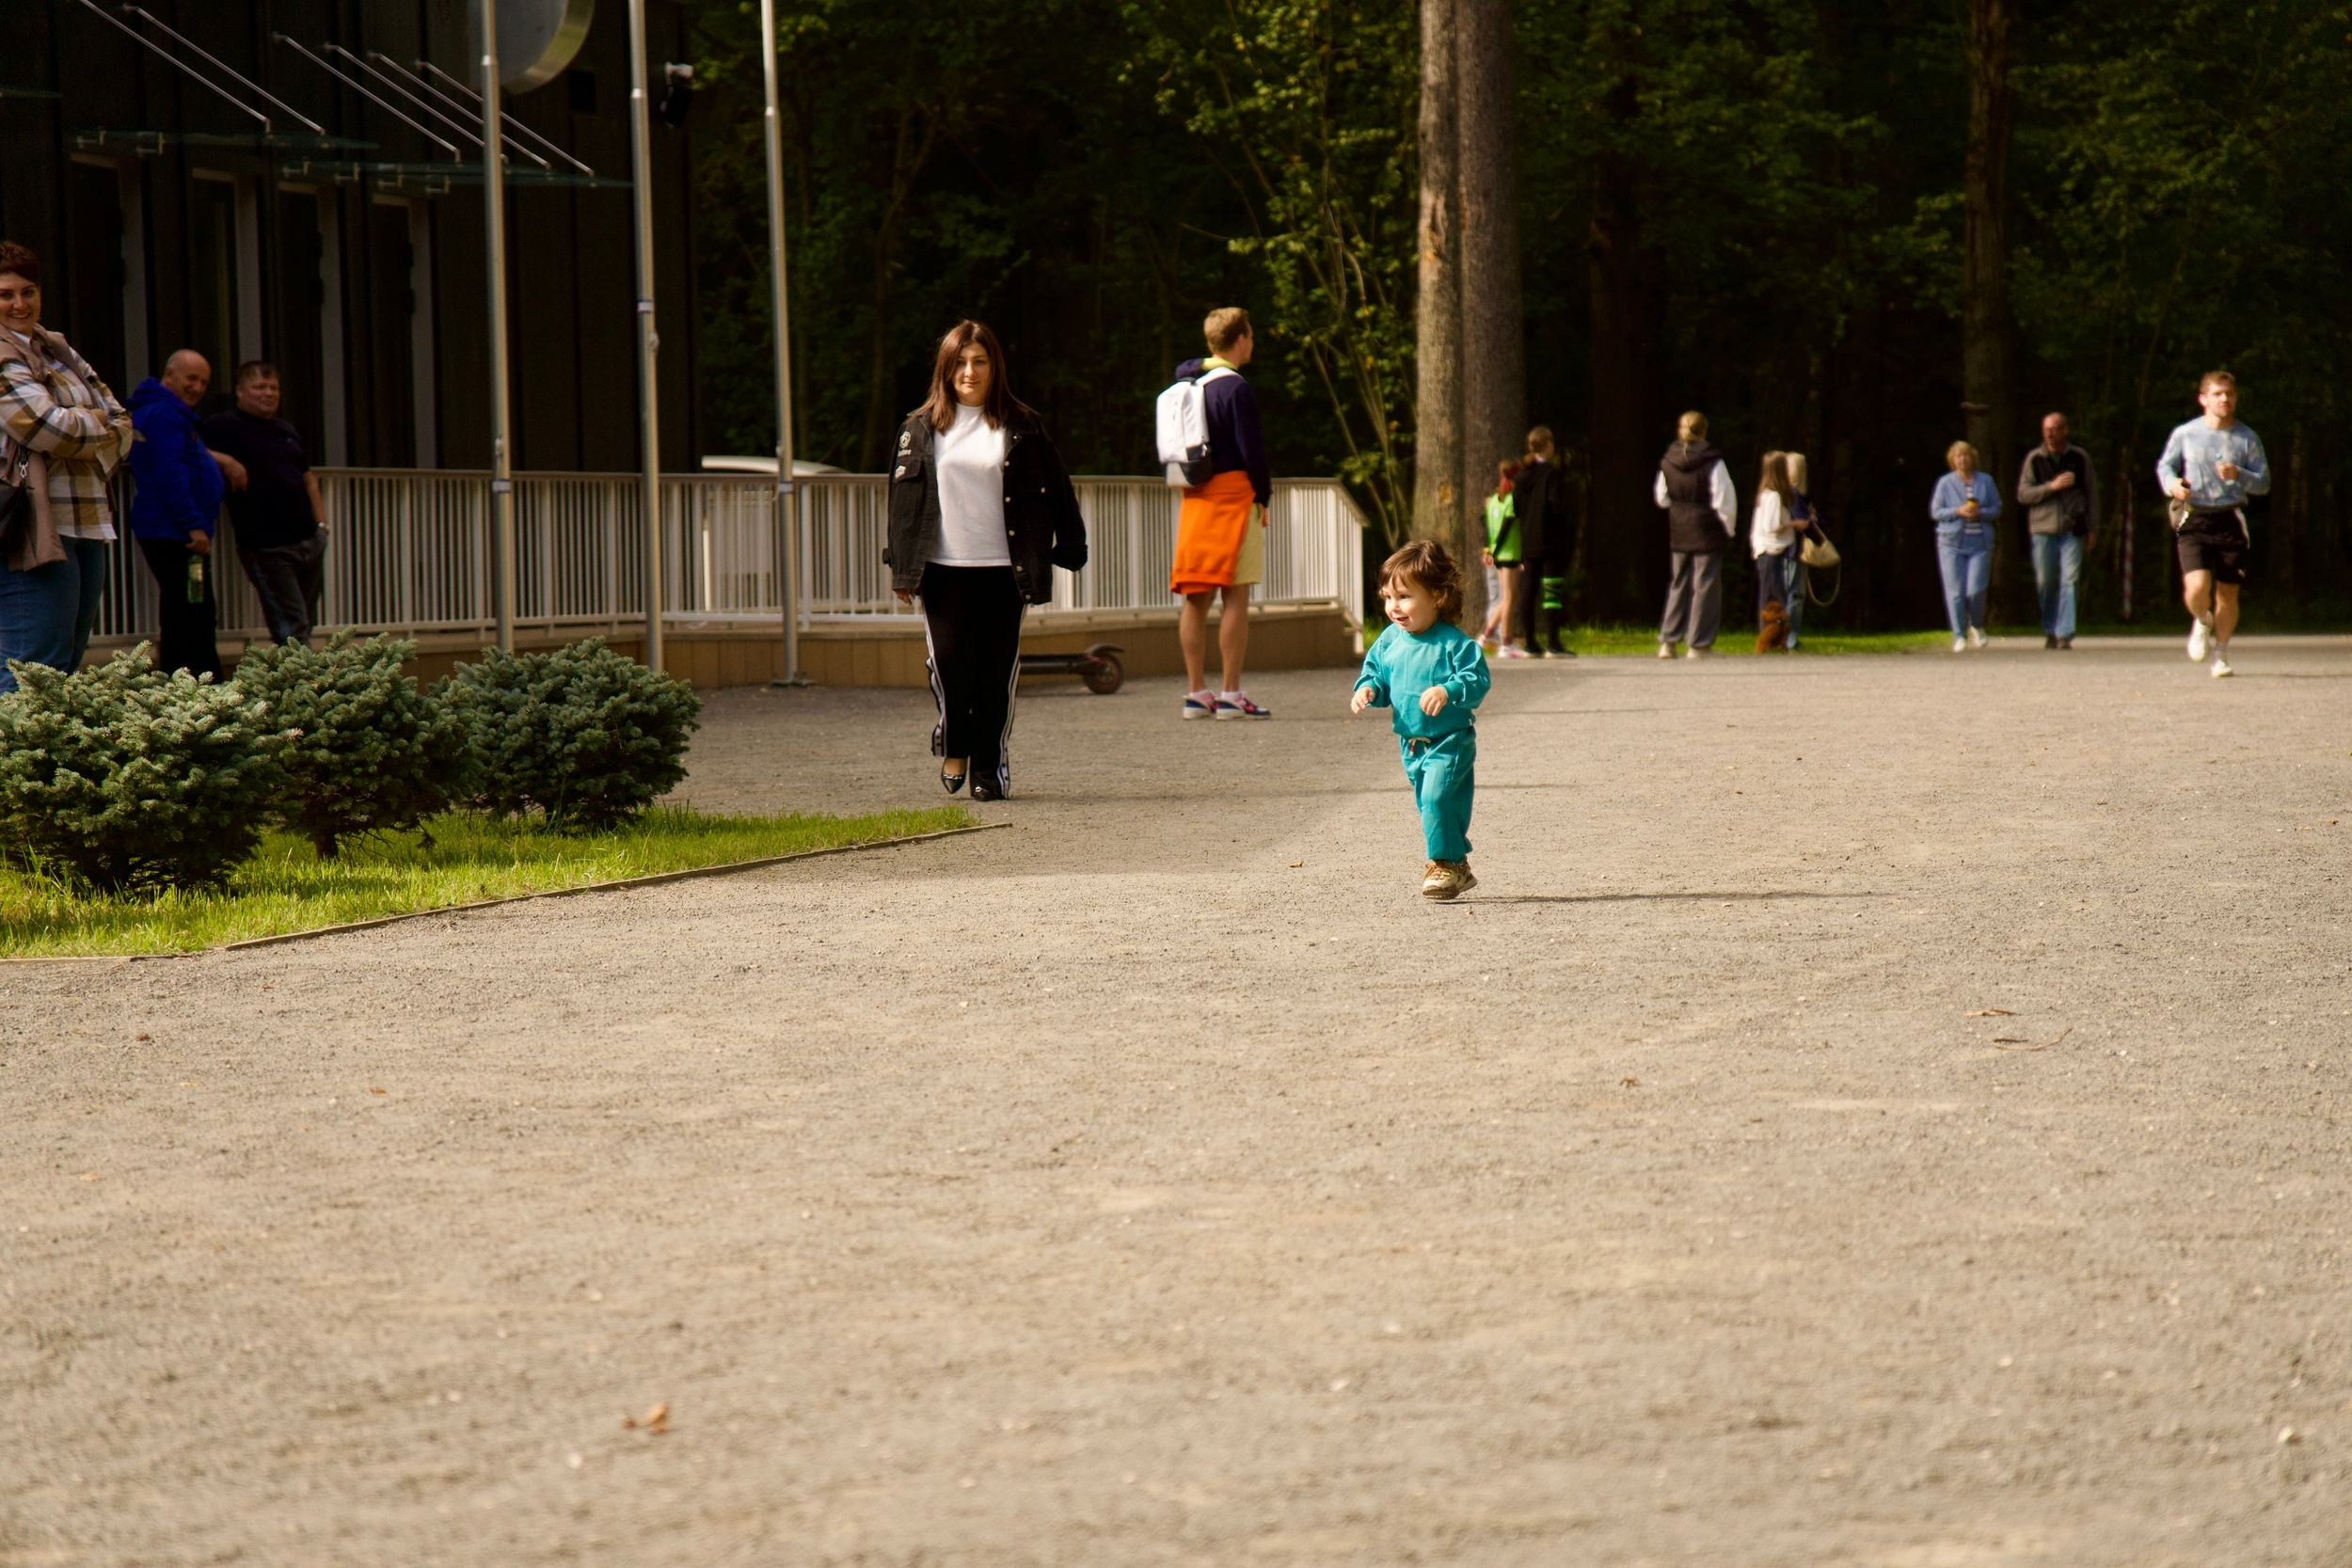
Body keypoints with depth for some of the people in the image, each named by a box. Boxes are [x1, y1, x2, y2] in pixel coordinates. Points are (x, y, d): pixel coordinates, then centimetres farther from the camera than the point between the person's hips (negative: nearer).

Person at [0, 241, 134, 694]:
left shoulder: (56, 350, 19)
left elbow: (121, 424, 15)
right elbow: (50, 427, -19)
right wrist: (101, 424, 1)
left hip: (86, 528, 9)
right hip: (36, 535, -9)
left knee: (66, 669, 10)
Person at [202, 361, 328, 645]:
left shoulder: (287, 431, 20)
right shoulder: (226, 426, -4)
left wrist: (321, 524, 14)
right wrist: (224, 461, -24)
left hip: (309, 540, 8)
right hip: (267, 547, -8)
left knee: (305, 624, 11)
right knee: (292, 632, -10)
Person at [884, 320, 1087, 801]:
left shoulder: (1020, 427, 5)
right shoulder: (921, 429, 7)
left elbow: (1055, 491, 7)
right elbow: (903, 499, 8)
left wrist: (1068, 550, 2)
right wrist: (902, 570, 3)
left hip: (1002, 568, 0)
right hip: (943, 568, 0)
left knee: (997, 671, 0)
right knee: (950, 661, -8)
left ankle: (990, 768, 9)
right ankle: (954, 747, 16)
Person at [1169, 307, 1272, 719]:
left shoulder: (1187, 382, 11)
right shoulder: (1235, 388, -12)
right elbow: (1251, 449, -12)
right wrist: (1263, 496, -2)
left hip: (1194, 498, 8)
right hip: (1233, 495, -8)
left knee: (1195, 597, 8)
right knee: (1236, 595, -5)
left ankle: (1196, 692, 10)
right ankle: (1230, 695, -7)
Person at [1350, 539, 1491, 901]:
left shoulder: (1453, 642, -15)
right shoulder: (1389, 641, 4)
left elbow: (1478, 680, -19)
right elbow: (1375, 673, 13)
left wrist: (1447, 691, -34)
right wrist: (1367, 689, -9)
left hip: (1450, 741, -7)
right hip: (1411, 744, 7)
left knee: (1436, 799, -21)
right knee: (1430, 805, 14)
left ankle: (1445, 864, -10)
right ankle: (1456, 868, 26)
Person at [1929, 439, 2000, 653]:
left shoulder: (1985, 481, 9)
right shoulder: (1945, 483, 4)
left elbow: (1996, 509, 9)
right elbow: (1935, 511, 3)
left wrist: (1980, 513, -11)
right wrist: (1958, 512, -13)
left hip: (1980, 542, 1)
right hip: (1951, 543, 0)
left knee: (1976, 590, -9)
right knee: (1955, 592, -4)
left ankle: (1977, 627, 19)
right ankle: (1959, 637, 4)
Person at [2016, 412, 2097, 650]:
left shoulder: (2080, 458, 7)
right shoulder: (2034, 459, 8)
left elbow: (2092, 494, 11)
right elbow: (2023, 494, 2)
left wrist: (2092, 529, 7)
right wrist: (2051, 487, -12)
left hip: (2073, 530, -1)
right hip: (2042, 528, 1)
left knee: (2070, 581, -10)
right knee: (2045, 582, 3)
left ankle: (2065, 634, -12)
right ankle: (2049, 630, 20)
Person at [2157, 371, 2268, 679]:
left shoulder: (2247, 439, 4)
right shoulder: (2185, 434, 1)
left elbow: (2264, 483, 5)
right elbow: (2164, 465, 16)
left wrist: (2239, 475, -15)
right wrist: (2171, 483, -7)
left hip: (2230, 521, 1)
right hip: (2194, 521, -1)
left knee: (2227, 593, 3)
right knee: (2197, 586, -18)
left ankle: (2221, 652, 25)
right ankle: (2202, 622, 18)